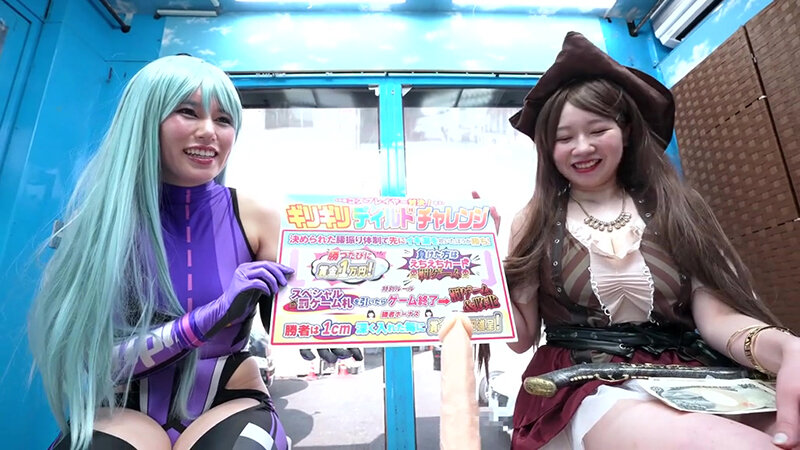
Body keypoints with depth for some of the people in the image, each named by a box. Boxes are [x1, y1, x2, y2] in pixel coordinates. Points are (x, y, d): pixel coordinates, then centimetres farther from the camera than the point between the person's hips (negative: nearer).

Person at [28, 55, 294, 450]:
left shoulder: (256, 219, -8)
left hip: (228, 402, 0)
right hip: (125, 407, 1)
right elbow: (91, 355, -11)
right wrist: (207, 317, -25)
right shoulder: (101, 218, -7)